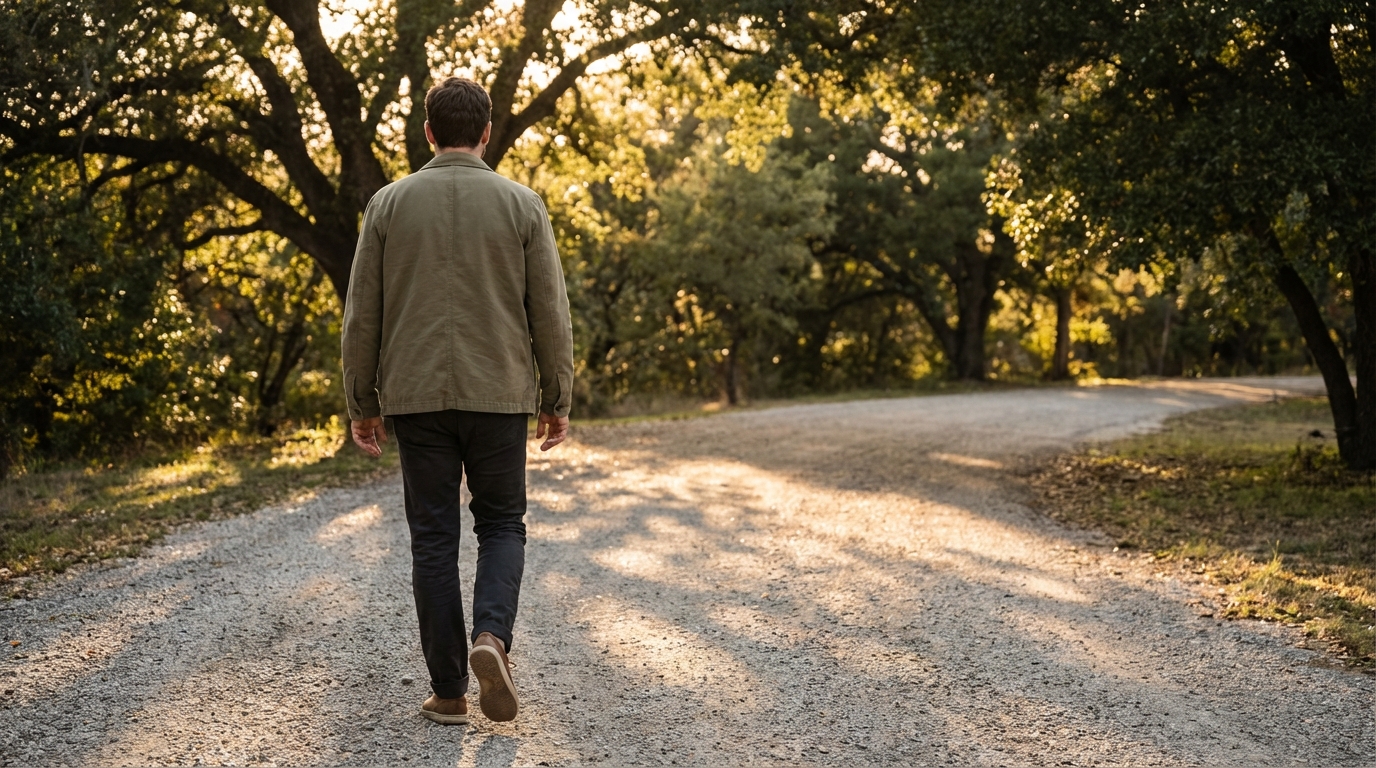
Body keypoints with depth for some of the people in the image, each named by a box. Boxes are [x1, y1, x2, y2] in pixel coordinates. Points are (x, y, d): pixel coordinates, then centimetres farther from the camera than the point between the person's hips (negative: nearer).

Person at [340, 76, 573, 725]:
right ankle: (491, 635, -11)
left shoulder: (389, 203, 2)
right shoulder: (521, 204, -1)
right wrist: (557, 399, 7)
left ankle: (449, 690, 8)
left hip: (416, 396, 1)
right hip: (499, 393, 0)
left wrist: (361, 403, 9)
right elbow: (550, 311, -1)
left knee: (434, 538, 7)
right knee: (501, 524, 14)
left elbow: (362, 311, 2)